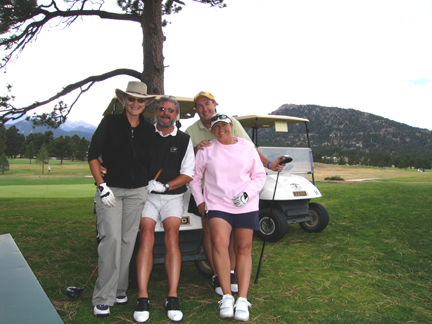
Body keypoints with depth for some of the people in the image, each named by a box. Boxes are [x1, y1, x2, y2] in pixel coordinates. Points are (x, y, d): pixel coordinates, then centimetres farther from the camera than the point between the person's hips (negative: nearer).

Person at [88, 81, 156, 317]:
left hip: (137, 191, 3)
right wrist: (102, 186, -10)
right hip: (110, 189, -3)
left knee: (128, 240, 5)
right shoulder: (110, 123, 0)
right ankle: (103, 298, -3)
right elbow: (93, 155, -3)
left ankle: (119, 290, 20)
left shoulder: (149, 129, 9)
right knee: (111, 238, -13)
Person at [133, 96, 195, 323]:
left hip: (172, 196, 0)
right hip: (146, 194, 0)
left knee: (172, 237, -15)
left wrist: (164, 186, -9)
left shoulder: (184, 140, 9)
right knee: (146, 237, -16)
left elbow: (188, 174, 5)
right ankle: (143, 298, -13)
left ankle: (172, 298, -11)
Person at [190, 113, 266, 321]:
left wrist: (247, 193, -7)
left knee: (244, 248, -1)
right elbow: (195, 176, 11)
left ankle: (242, 299, 3)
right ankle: (227, 296, -11)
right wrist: (199, 200, 4)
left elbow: (259, 176, 8)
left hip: (246, 206, 1)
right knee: (219, 243, -21)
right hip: (217, 204, -1)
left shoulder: (247, 147, 8)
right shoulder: (207, 149, 6)